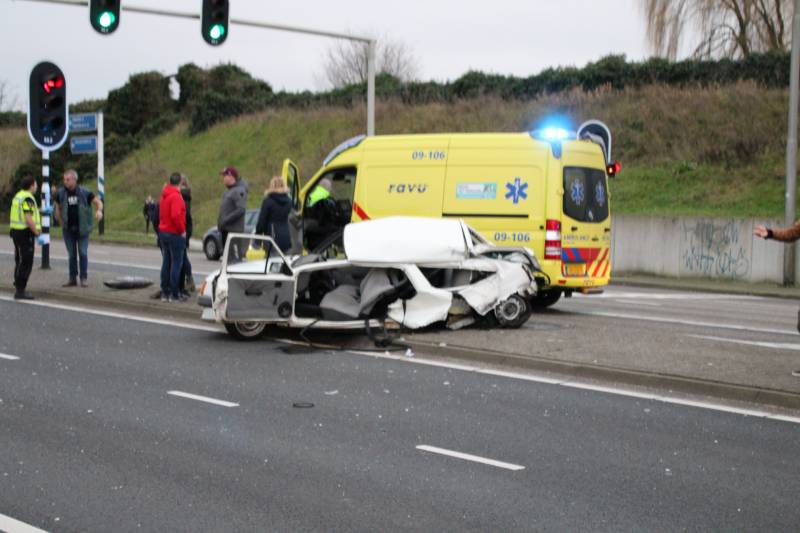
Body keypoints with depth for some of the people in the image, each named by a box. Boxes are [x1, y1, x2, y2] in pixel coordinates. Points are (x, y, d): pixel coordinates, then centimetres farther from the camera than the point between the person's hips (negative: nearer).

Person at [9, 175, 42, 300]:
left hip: (16, 230, 10)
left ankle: (19, 289, 21)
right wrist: (36, 231, -15)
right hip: (25, 233, -10)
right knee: (26, 263, -7)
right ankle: (20, 291, -7)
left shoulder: (18, 196, 14)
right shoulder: (28, 198, -16)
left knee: (19, 262, 16)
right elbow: (28, 219, -24)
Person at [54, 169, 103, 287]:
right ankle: (72, 279, 15)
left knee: (83, 253, -4)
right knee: (72, 254, 8)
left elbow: (98, 202, 1)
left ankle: (84, 278, 5)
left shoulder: (84, 193, -6)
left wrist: (99, 210, -21)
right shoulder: (61, 193, 0)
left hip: (82, 229, -2)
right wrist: (61, 222, 2)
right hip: (68, 229, 2)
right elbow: (58, 208, 14)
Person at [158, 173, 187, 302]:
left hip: (163, 232, 8)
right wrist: (182, 230, -15)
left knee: (166, 263, 13)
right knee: (176, 263, -3)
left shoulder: (164, 195, 11)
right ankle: (174, 294, -3)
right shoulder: (176, 196, -17)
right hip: (175, 234, -8)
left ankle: (165, 293, 16)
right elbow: (176, 215, -26)